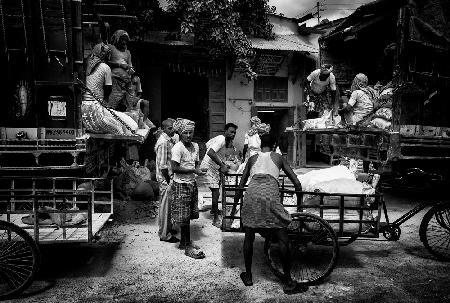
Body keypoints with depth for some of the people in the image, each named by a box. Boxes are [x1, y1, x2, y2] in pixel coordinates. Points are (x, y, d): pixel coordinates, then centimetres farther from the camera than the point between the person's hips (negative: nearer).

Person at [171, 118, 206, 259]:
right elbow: (175, 168, -21)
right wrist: (193, 170, -20)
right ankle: (188, 247, 8)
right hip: (181, 185, -7)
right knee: (184, 217, -1)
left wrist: (199, 170, -2)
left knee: (189, 215, 14)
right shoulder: (177, 148, -15)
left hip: (192, 183, 7)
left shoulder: (195, 146, 8)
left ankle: (183, 241, 29)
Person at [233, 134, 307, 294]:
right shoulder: (279, 157, 21)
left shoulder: (252, 158, 25)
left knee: (249, 237, 17)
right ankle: (288, 282, 13)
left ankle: (248, 276, 27)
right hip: (270, 194, -2)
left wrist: (235, 203, 34)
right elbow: (297, 183, 17)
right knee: (283, 239, 7)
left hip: (252, 194, 3)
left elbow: (240, 186, 23)